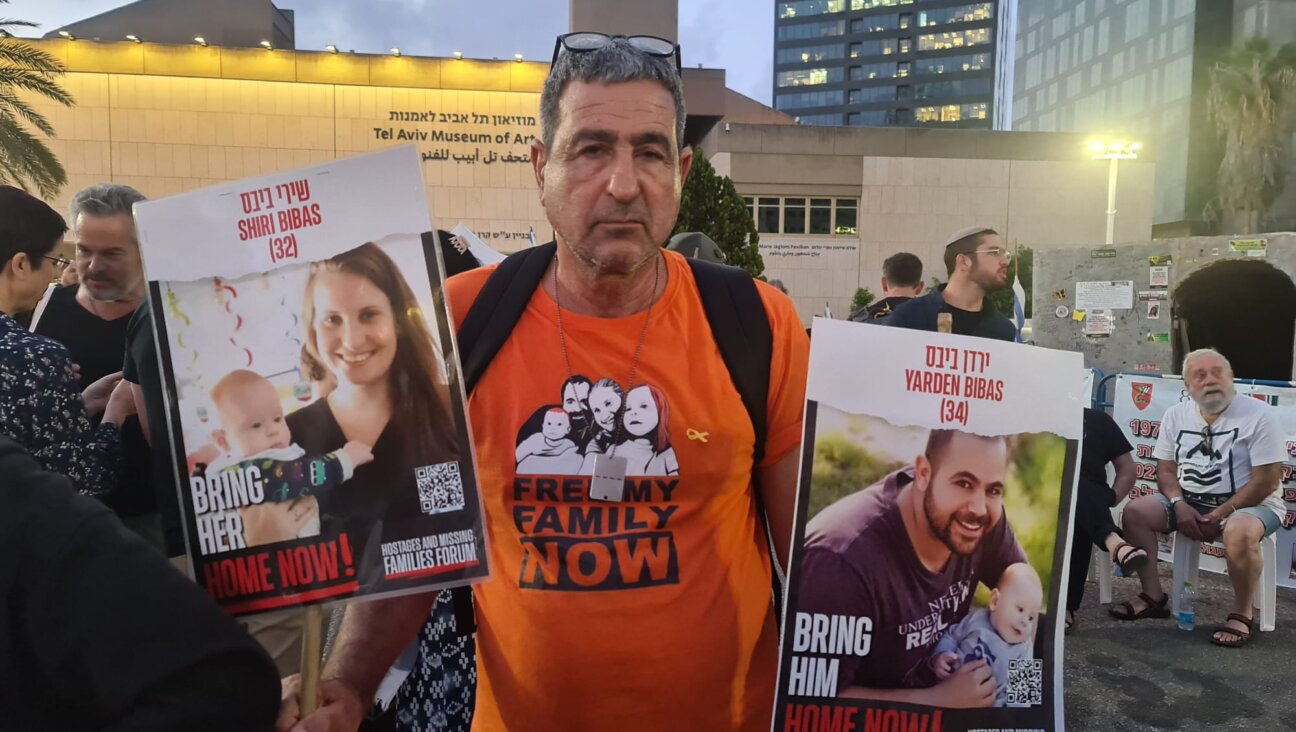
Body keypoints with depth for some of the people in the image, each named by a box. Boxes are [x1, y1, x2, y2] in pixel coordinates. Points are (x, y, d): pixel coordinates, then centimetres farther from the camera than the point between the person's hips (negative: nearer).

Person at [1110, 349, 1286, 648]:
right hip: (1189, 501, 5)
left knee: (1239, 532, -38)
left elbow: (1266, 481, -14)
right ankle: (1154, 597, -4)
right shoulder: (1176, 415, 5)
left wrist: (1220, 515, -19)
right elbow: (1166, 470, 6)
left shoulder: (1259, 415, -11)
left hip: (1251, 504, -5)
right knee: (1135, 512, -15)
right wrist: (1179, 505, -14)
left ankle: (1241, 614, -16)